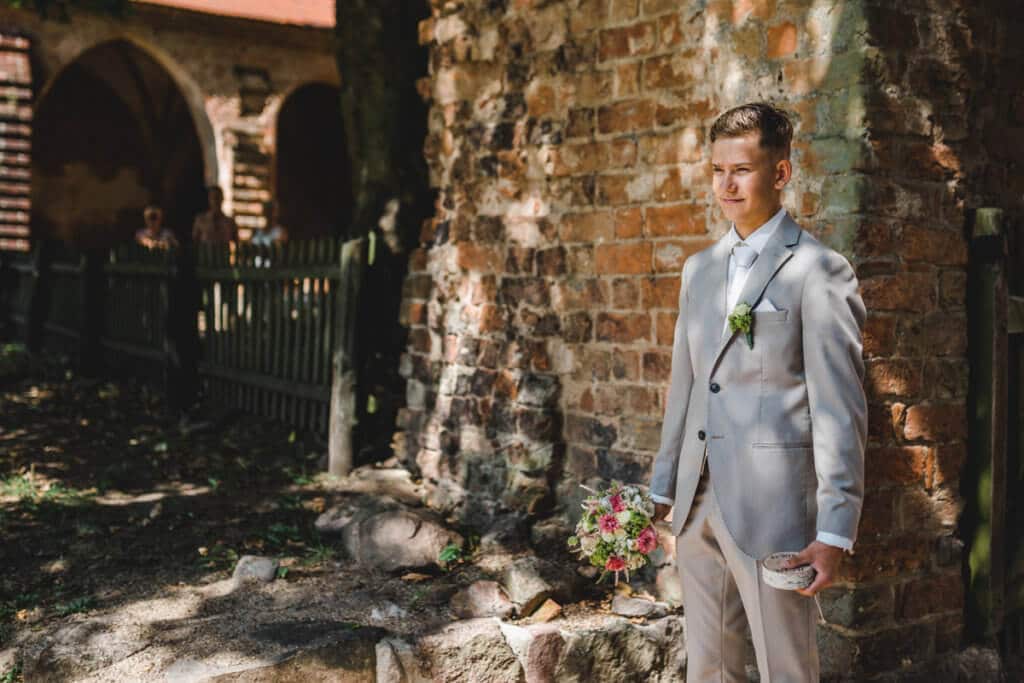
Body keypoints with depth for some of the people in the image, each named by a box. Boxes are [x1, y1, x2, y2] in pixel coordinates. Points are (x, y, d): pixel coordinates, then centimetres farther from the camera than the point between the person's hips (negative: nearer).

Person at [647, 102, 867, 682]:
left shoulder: (819, 272, -7)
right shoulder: (700, 269, 14)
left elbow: (840, 411, -11)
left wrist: (835, 531, -14)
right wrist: (662, 487, 15)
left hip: (772, 507, -6)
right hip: (699, 504, 6)